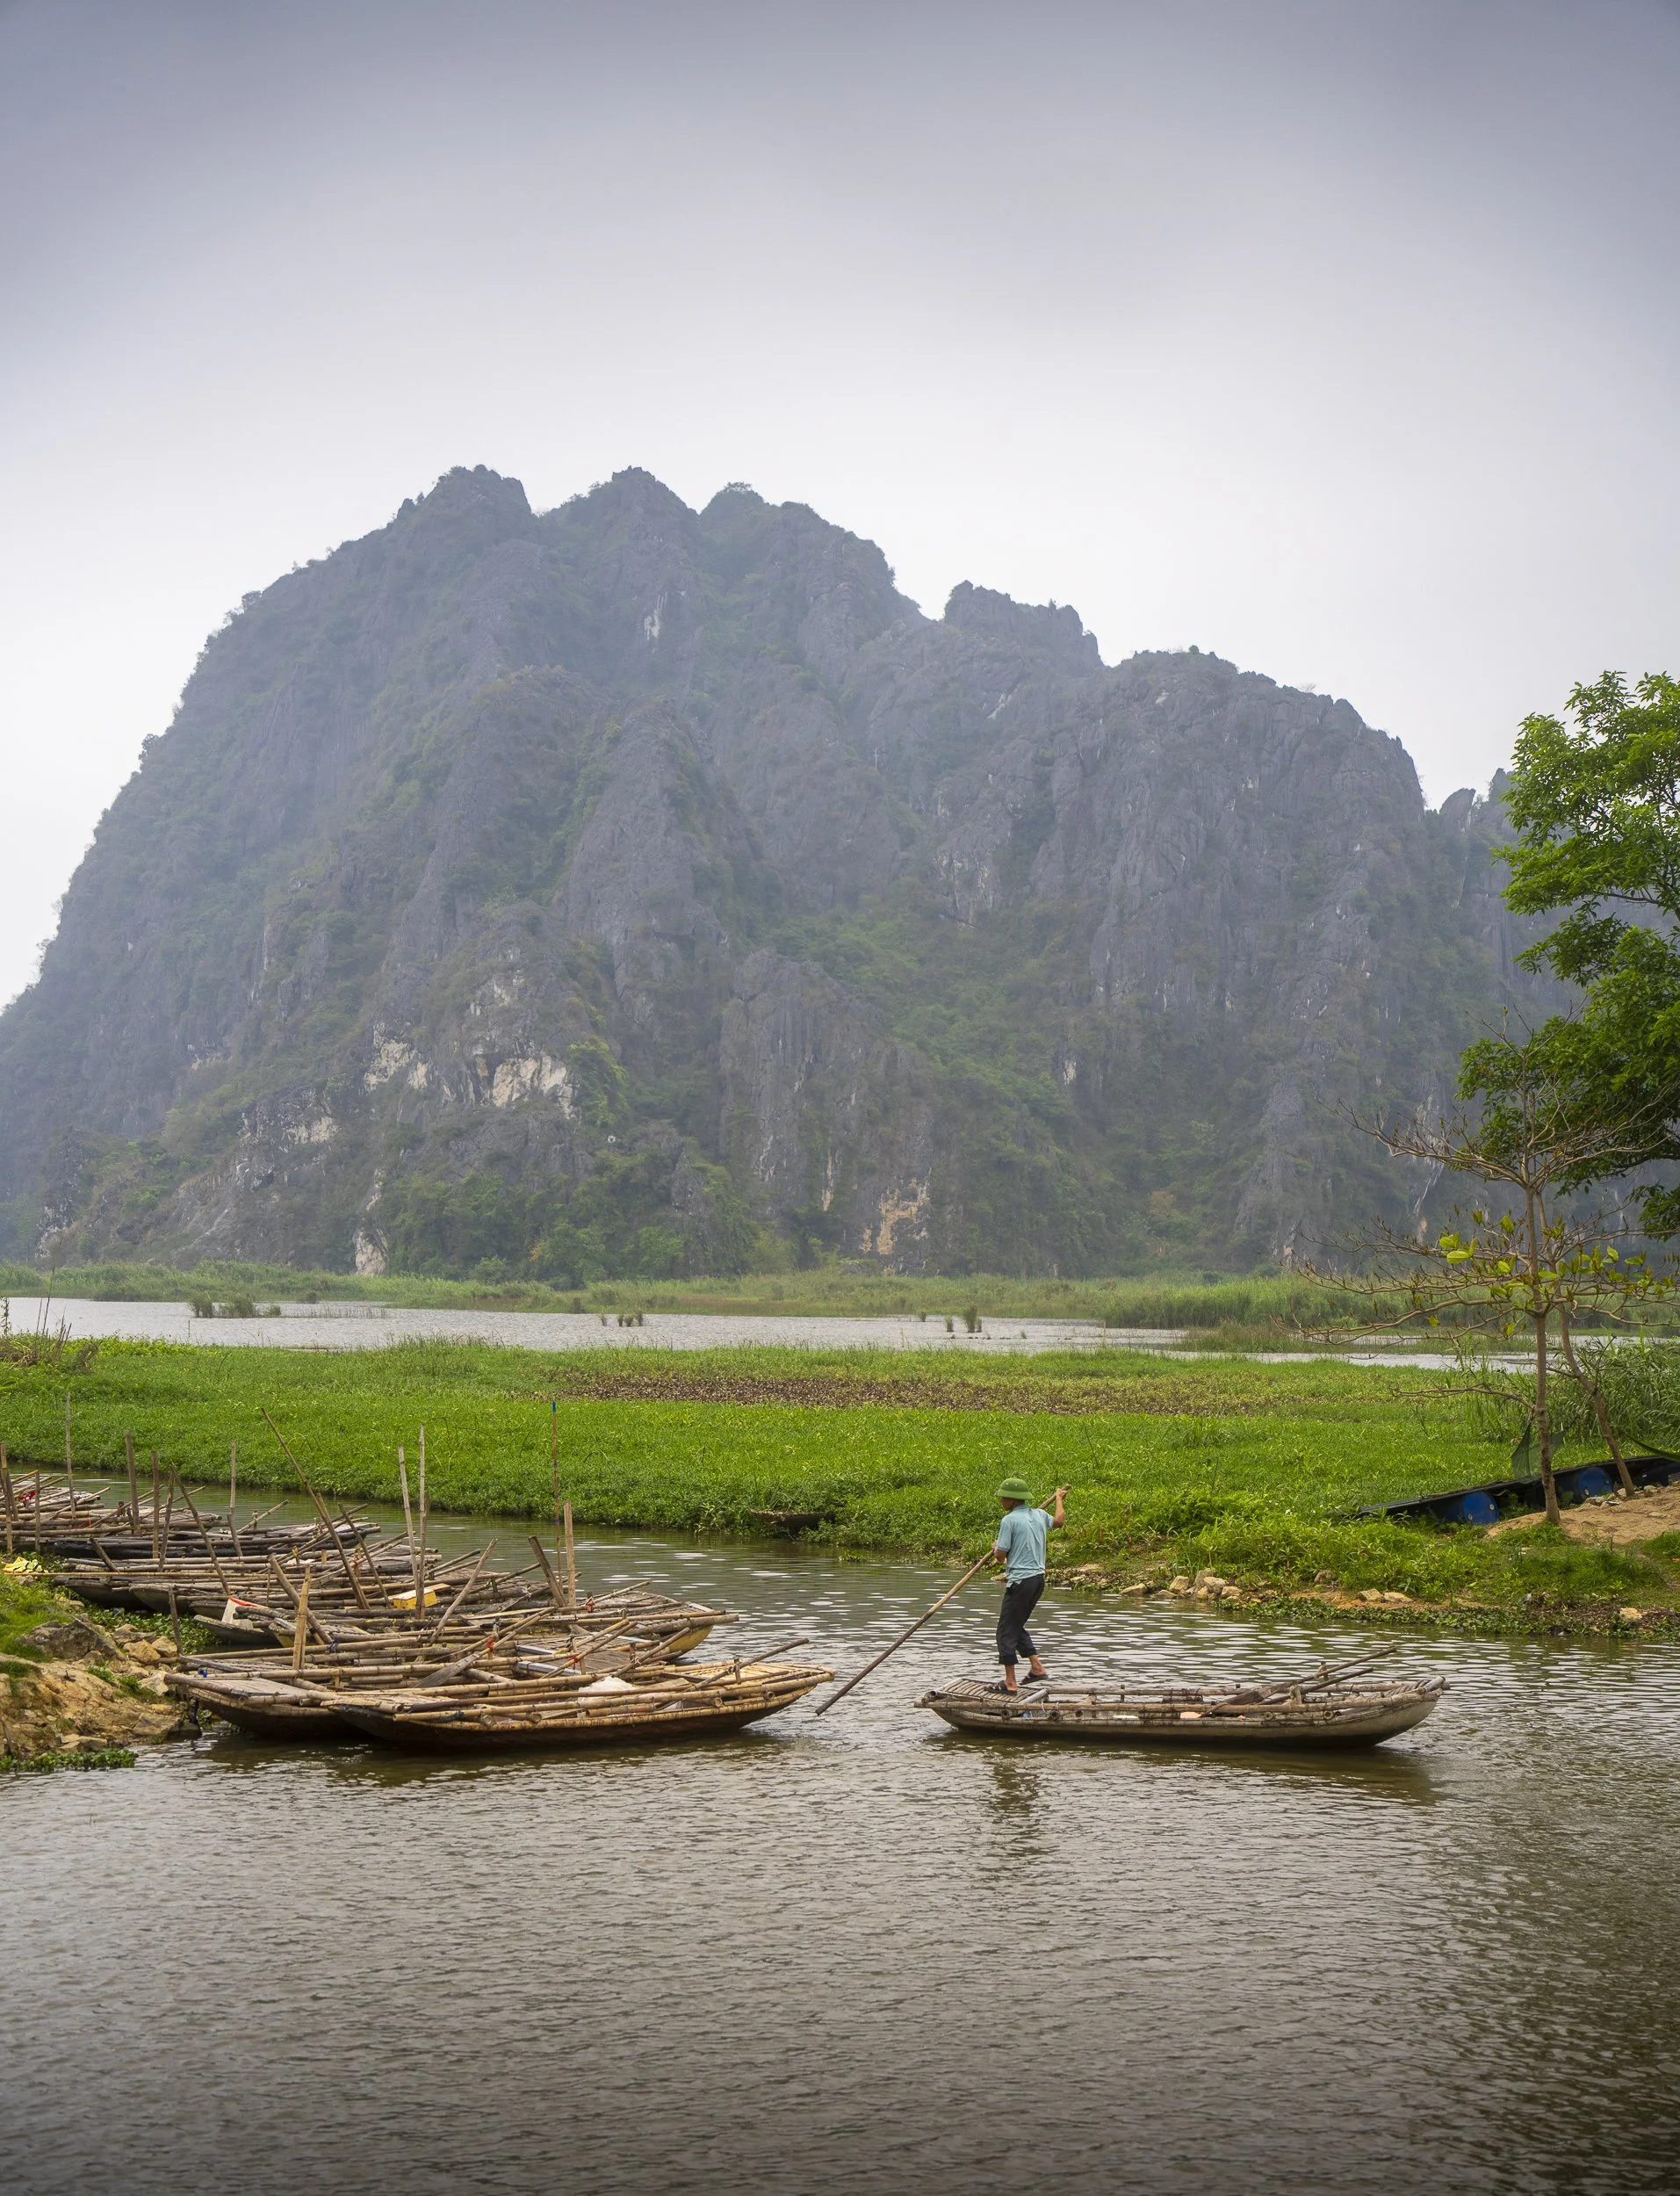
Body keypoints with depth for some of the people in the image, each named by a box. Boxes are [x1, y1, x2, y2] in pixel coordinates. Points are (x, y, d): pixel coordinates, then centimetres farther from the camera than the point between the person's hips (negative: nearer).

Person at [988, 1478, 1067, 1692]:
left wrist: (996, 1552, 11)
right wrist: (1059, 1499, 49)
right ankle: (1037, 1667, 17)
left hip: (1020, 1581, -8)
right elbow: (1059, 1521, 32)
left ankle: (1010, 1682, 2)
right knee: (1017, 1626, 22)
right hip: (1038, 1578, 8)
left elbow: (1000, 1555, -13)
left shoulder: (1010, 1520, -13)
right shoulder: (1039, 1515, 8)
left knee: (1007, 1630, 1)